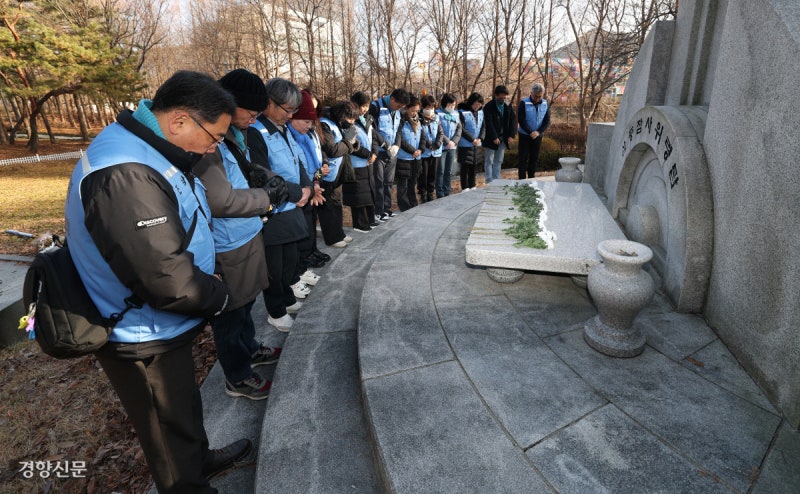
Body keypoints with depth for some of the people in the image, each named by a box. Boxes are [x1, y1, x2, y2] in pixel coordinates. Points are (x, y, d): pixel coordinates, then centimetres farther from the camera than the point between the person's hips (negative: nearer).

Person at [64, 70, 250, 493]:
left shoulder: (147, 149, 2)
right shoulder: (124, 174, -32)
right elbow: (169, 281, -34)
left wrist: (206, 278, 1)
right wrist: (219, 296, -15)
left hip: (161, 327, 10)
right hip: (143, 339, -10)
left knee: (183, 406, 30)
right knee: (171, 428, 14)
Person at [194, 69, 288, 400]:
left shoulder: (234, 133, 8)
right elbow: (219, 199, -26)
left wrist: (263, 179, 0)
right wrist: (267, 197, -14)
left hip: (248, 237, 10)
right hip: (227, 248, -9)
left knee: (245, 302, 26)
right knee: (230, 314, 9)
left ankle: (249, 349, 48)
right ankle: (238, 378, 28)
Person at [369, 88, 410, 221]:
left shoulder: (397, 110, 10)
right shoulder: (376, 107, -12)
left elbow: (399, 130, 14)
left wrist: (397, 145, -4)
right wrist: (385, 145, -15)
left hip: (392, 152, 7)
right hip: (379, 152, -6)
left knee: (389, 182, 12)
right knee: (379, 182, -1)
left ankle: (387, 209, 21)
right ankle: (378, 211, 8)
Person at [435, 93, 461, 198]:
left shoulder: (456, 114, 12)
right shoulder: (438, 113, -5)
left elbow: (459, 129, 9)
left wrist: (454, 141, -6)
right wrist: (448, 141, -14)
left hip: (452, 147, 5)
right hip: (442, 146, -5)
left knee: (449, 171, 10)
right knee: (441, 171, -4)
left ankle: (447, 194, 18)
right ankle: (440, 195, 1)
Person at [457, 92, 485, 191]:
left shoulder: (480, 112, 7)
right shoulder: (463, 112, -11)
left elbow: (483, 126, 10)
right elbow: (461, 129, -14)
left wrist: (480, 138, -7)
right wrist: (472, 139, -14)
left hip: (477, 144, 6)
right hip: (465, 145, -6)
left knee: (474, 165, 12)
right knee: (465, 166, -1)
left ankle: (472, 186, 22)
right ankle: (465, 188, 6)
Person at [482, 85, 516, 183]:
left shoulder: (508, 106, 9)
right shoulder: (489, 107, -8)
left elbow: (513, 121, 8)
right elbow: (489, 124, -15)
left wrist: (511, 135, -4)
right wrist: (494, 137, -19)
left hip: (503, 138, 6)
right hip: (491, 139, -5)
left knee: (498, 161, 9)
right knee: (489, 161, 0)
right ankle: (489, 182, 2)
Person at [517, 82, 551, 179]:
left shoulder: (545, 104, 0)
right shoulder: (524, 103, -11)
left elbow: (547, 121, -1)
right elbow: (521, 120, -14)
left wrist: (538, 132, -16)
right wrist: (530, 132, -19)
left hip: (538, 136, 4)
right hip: (524, 136, -3)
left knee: (534, 158, 8)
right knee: (523, 158, -2)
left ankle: (531, 179, 16)